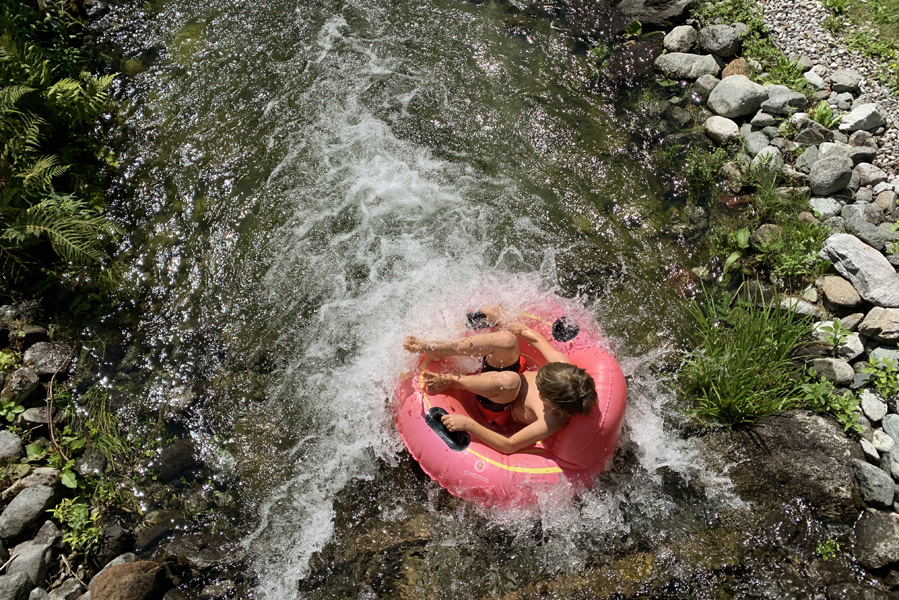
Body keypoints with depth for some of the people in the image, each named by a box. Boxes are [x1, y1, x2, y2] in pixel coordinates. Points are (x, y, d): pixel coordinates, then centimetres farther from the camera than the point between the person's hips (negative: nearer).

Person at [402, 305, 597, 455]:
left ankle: (450, 382, -14)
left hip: (500, 407, -5)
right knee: (506, 340, -30)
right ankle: (434, 348, -13)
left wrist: (468, 424, -34)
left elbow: (509, 446, -29)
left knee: (508, 381, -43)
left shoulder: (551, 422, -36)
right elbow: (536, 339, -8)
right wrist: (503, 319, -7)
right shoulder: (561, 363, -27)